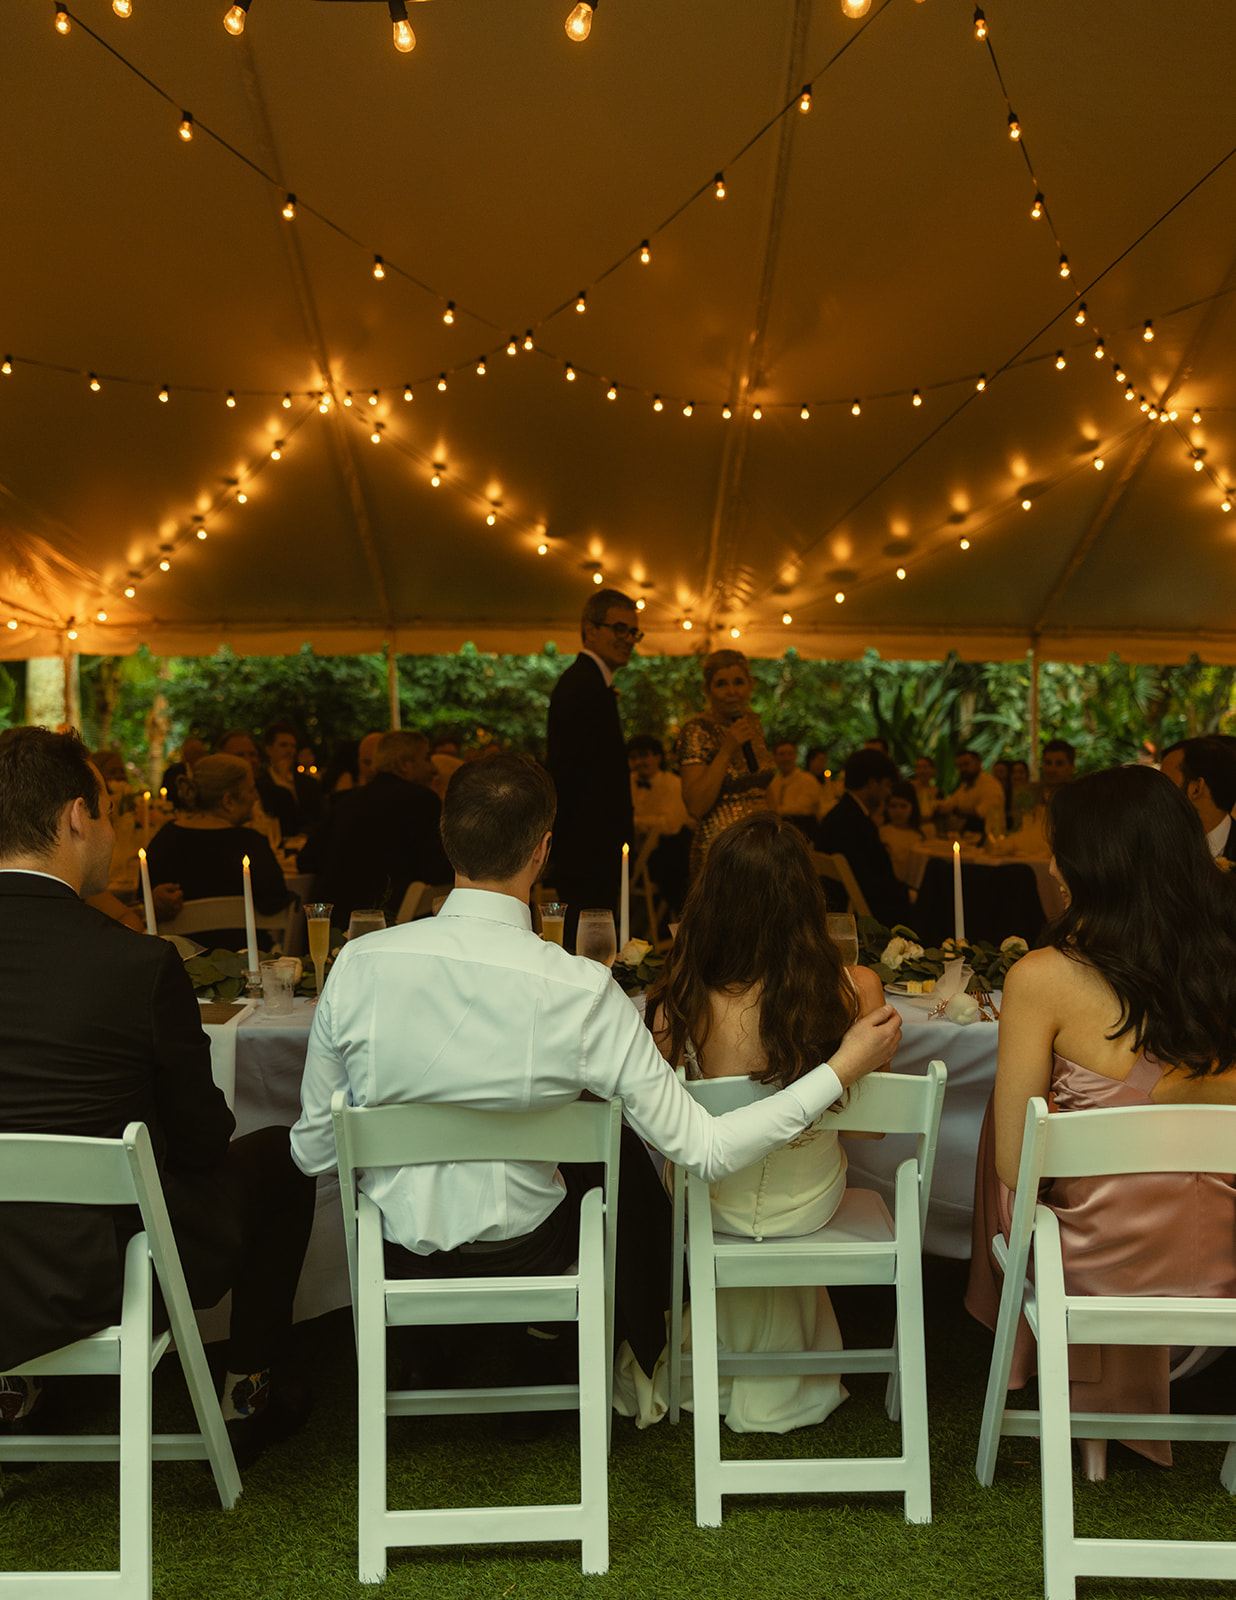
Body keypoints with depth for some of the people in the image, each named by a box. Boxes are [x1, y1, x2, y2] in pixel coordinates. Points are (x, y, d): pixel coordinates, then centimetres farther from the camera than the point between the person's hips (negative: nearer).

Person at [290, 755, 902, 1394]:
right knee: (627, 1155, 27)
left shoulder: (357, 964, -18)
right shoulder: (581, 992, -26)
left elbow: (313, 1151, -7)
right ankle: (636, 1364, 50)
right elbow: (705, 1150, -21)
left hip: (397, 1255, 3)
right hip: (521, 1256, -2)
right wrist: (841, 1070, -13)